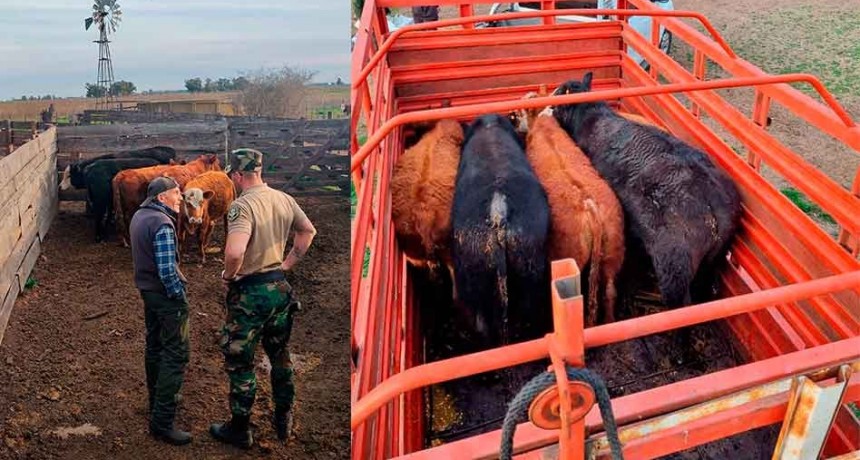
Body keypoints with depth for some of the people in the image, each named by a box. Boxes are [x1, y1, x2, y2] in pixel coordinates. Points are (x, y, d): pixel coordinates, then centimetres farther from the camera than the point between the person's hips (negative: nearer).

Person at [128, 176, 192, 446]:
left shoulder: (138, 216, 5)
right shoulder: (162, 224, -23)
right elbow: (167, 270, -25)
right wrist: (180, 297, -15)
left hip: (146, 289, 10)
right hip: (166, 295, -10)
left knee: (154, 345, 22)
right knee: (175, 354, -4)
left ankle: (157, 399, 40)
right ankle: (162, 422, -3)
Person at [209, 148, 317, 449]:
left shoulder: (242, 206, -21)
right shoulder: (284, 200, 1)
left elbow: (234, 252, -34)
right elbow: (308, 231, 16)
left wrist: (228, 275, -14)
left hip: (250, 293, -7)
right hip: (280, 288, 7)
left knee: (239, 361, 9)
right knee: (279, 354, 21)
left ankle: (239, 430, 22)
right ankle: (283, 422, 34)